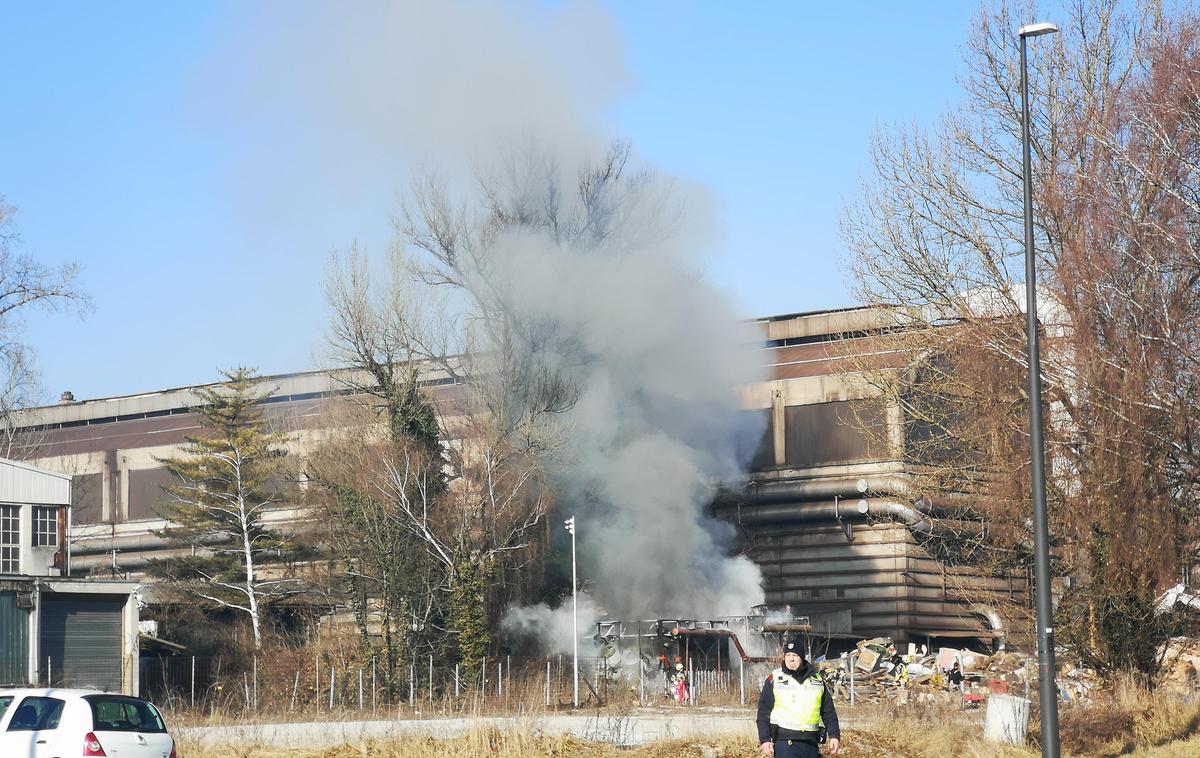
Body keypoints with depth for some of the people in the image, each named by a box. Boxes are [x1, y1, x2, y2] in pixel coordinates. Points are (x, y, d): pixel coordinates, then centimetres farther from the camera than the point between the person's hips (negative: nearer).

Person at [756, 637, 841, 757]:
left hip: (811, 743, 4)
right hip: (785, 743, -4)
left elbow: (828, 712, 15)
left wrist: (834, 736, 5)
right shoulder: (774, 680, 3)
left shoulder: (817, 680, 13)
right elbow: (763, 713, 2)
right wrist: (765, 739, -6)